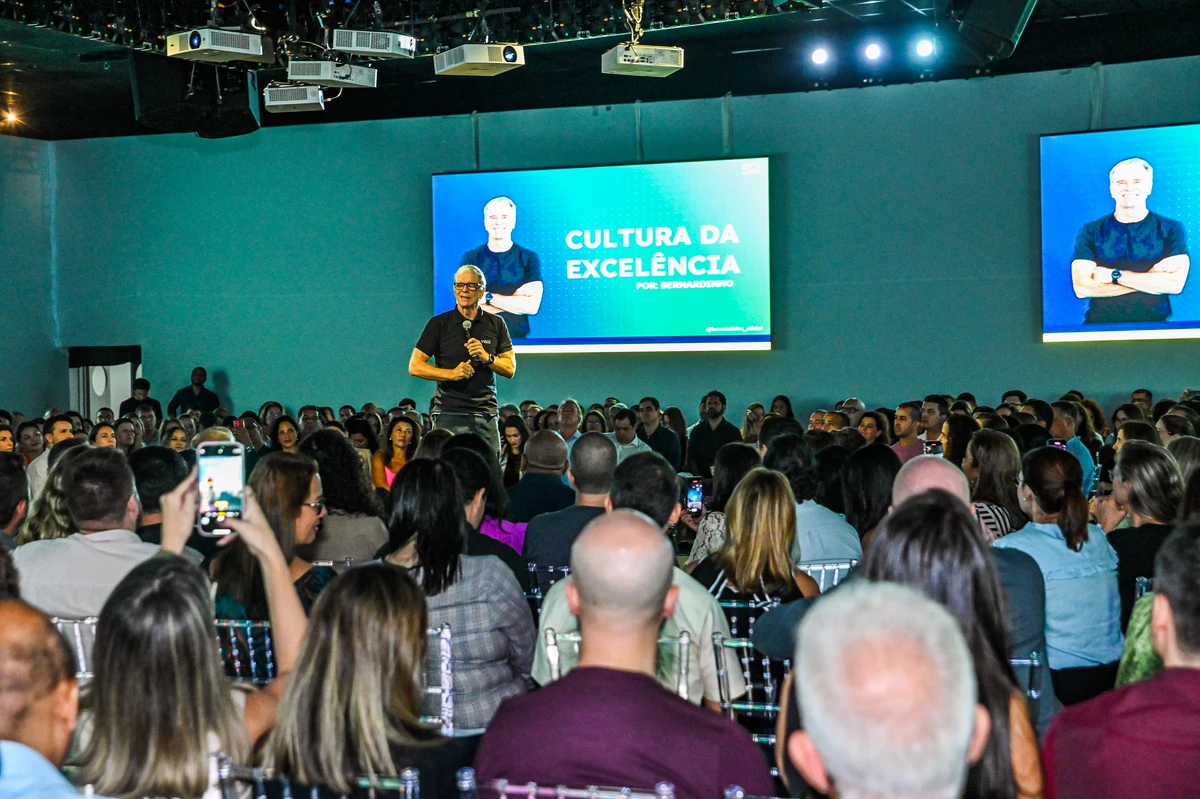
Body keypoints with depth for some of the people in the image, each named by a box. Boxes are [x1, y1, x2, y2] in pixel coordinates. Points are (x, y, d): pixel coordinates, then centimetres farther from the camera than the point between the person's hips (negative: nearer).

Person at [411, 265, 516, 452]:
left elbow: (510, 369, 10)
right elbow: (415, 366, 1)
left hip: (486, 413, 2)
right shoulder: (439, 324, 4)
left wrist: (487, 358, -9)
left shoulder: (496, 324, 11)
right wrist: (452, 373, -12)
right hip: (449, 414, -2)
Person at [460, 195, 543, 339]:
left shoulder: (529, 258, 3)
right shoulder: (470, 258, 3)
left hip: (518, 338, 1)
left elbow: (532, 306, -7)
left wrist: (488, 297, -8)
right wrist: (515, 301, -8)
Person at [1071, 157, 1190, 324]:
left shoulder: (1171, 229, 7)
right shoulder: (1090, 232, 7)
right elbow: (1082, 287, -5)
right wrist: (1151, 280, -6)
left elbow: (1175, 284, -5)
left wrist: (1114, 275, -6)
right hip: (1101, 327, 1)